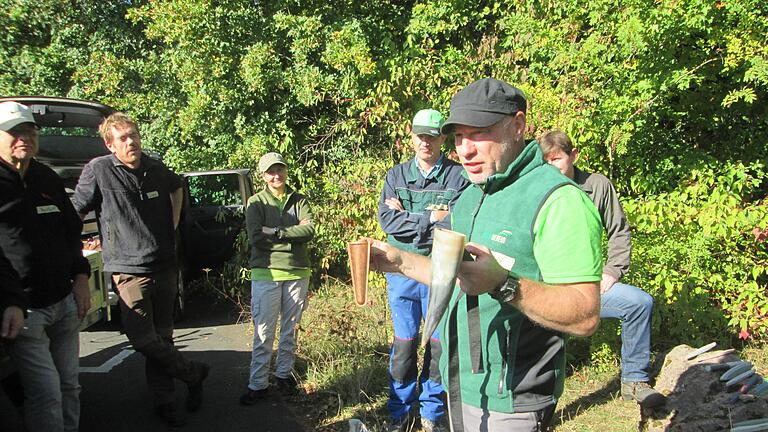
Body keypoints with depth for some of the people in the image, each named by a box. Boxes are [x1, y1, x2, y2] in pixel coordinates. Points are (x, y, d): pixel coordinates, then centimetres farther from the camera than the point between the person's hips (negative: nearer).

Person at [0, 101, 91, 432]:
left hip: (65, 302, 6)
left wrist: (81, 277, 11)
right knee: (46, 394, -8)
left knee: (69, 384, 13)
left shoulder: (48, 180, 14)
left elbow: (73, 231, 22)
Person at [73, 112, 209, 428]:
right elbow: (75, 213, -3)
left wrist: (173, 224, 16)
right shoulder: (98, 170, -9)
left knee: (162, 336, 11)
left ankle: (164, 401, 24)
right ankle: (194, 373, 11)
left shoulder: (156, 169, 4)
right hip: (130, 269, -4)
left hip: (165, 267, 4)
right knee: (143, 339, -12)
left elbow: (177, 188, 26)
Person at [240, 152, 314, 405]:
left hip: (297, 273, 3)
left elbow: (309, 229, -8)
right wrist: (292, 239, -11)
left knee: (290, 328, 13)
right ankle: (258, 384, 7)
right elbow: (256, 237, -12)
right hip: (266, 273, -2)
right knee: (264, 331, -1)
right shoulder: (256, 202, 2)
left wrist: (276, 232, -15)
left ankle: (284, 372, 28)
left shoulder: (299, 201, 9)